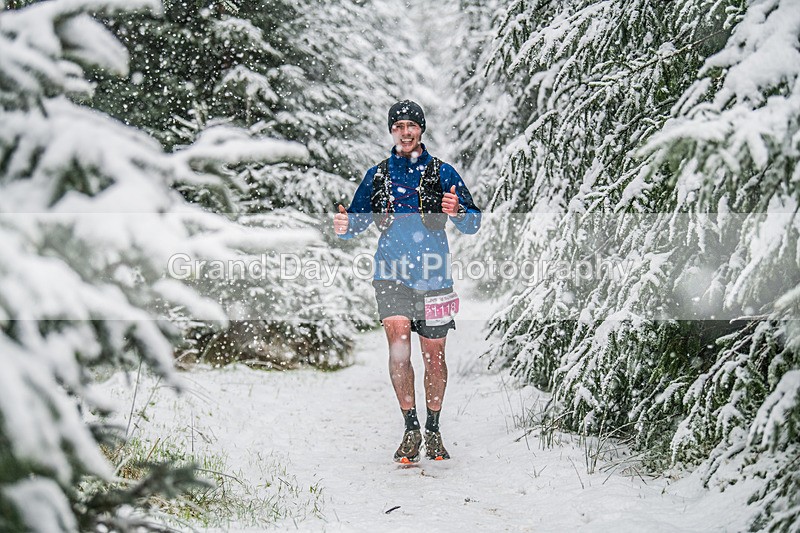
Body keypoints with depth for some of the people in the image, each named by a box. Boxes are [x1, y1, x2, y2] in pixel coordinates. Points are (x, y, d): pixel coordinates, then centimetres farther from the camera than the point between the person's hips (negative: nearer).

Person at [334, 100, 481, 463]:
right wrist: (344, 226, -10)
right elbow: (357, 219, 14)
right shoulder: (377, 175, 9)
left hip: (433, 277, 0)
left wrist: (456, 212, -25)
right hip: (391, 273, 1)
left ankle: (433, 430, 21)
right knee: (398, 343, -17)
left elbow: (473, 223, -1)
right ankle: (410, 429, -7)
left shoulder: (442, 173, 3)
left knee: (434, 356, 4)